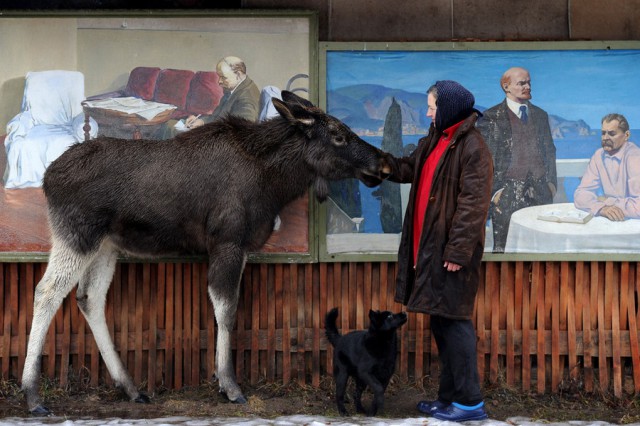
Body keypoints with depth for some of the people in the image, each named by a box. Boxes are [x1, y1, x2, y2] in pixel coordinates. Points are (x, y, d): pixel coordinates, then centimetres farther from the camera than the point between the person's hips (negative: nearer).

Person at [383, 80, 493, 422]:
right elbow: (408, 168, 26)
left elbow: (473, 204, -19)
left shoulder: (472, 147, -15)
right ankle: (450, 396, 21)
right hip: (430, 247, 9)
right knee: (441, 322, 13)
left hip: (451, 250, -9)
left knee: (454, 321, -7)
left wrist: (458, 251, -21)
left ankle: (470, 402, 0)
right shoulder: (435, 141, 13)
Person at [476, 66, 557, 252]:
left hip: (540, 193, 4)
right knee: (504, 249, -4)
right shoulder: (491, 117, 1)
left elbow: (549, 151, 21)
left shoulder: (540, 115, 18)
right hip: (508, 193, -4)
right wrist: (494, 190, -9)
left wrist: (551, 182, 10)